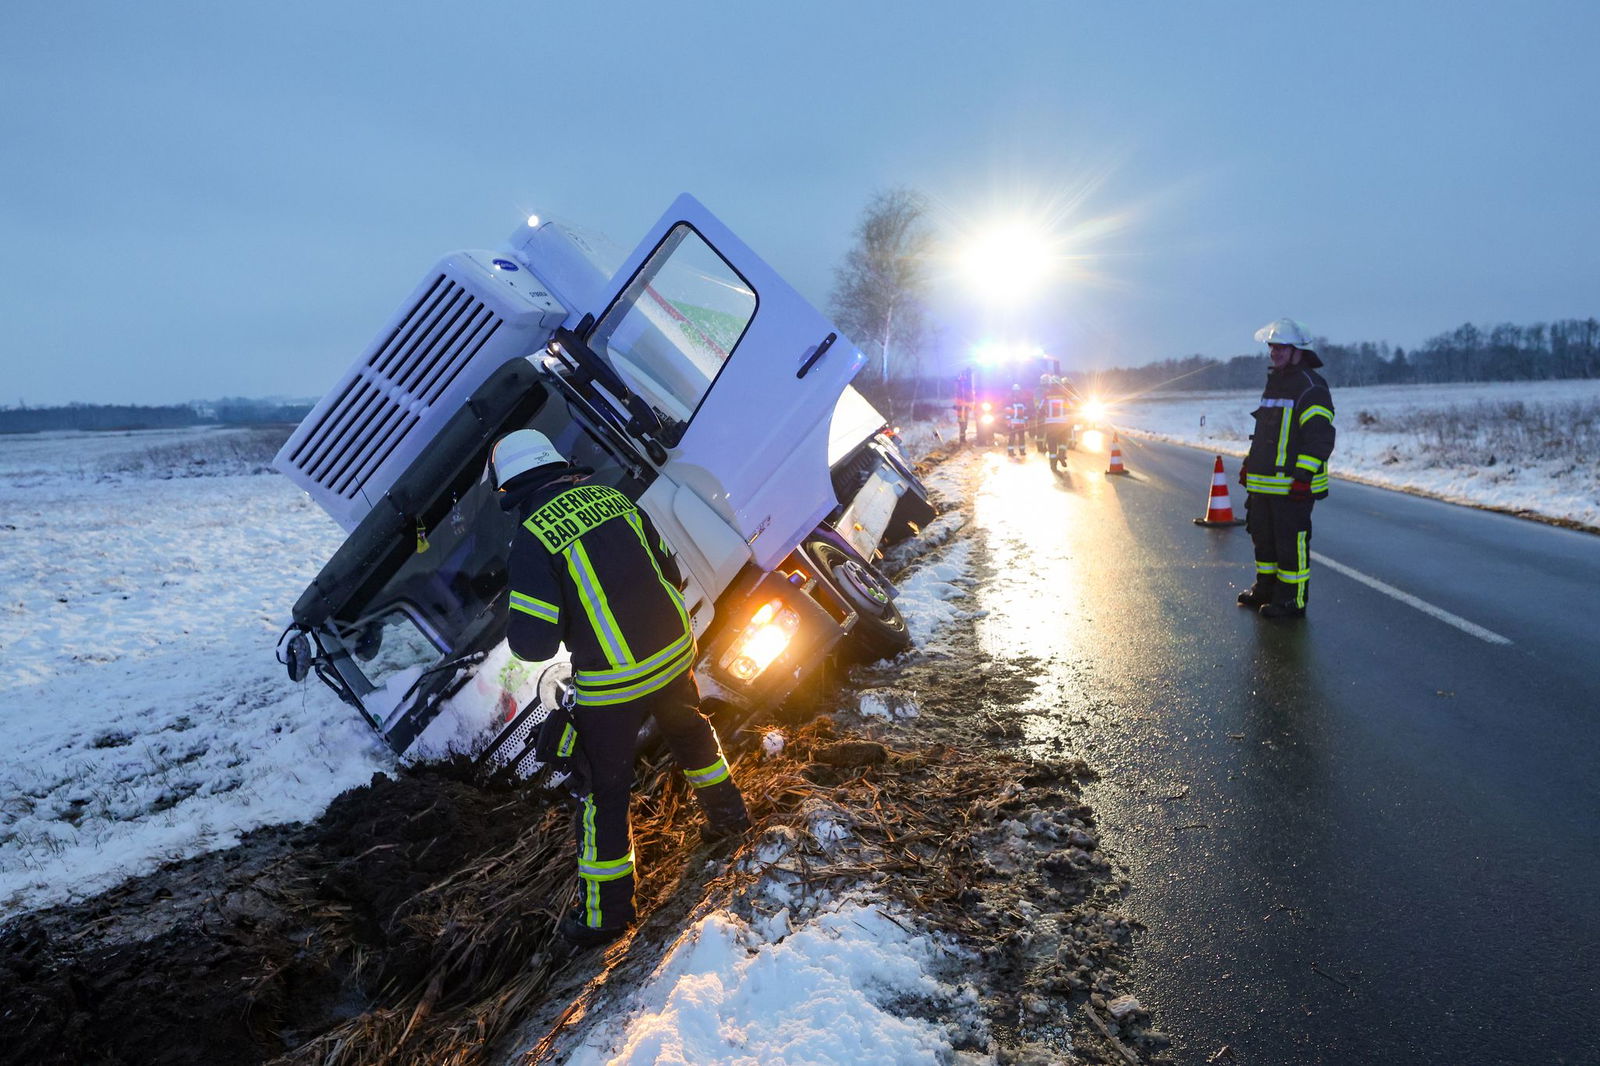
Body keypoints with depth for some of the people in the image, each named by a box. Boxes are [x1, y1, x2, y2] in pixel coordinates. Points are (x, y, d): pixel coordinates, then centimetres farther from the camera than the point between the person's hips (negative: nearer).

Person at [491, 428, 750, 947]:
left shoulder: (532, 538, -17)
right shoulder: (611, 496, 1)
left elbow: (533, 643, -17)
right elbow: (669, 573, 9)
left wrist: (514, 617, 5)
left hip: (612, 685, -5)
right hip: (674, 652, 6)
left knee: (603, 792, 12)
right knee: (690, 733, 33)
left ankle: (605, 913, 27)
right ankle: (728, 813, 53)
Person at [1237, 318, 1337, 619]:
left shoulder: (1311, 387, -12)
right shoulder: (1274, 383, 18)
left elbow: (1320, 436, -18)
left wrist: (1305, 475, -23)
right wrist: (1249, 464, 25)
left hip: (1292, 484, -9)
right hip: (1263, 481, 10)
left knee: (1291, 541, -5)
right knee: (1263, 535, 18)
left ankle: (1293, 600, 3)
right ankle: (1266, 588, 32)